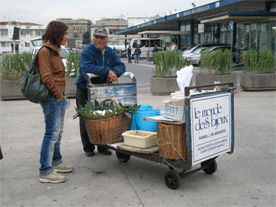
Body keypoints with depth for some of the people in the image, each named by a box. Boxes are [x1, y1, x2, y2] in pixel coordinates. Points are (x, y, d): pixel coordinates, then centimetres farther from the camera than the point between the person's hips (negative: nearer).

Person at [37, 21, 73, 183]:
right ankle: (45, 171, -1)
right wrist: (58, 95, -13)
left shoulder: (54, 51, 17)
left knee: (58, 132, 17)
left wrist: (62, 95, 15)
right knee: (52, 132, -8)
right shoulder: (45, 51, -13)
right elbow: (46, 77, -19)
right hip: (51, 98, -10)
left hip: (59, 97, 10)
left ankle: (56, 162, 31)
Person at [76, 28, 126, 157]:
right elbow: (87, 68, -28)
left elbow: (121, 66, 1)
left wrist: (114, 72, -23)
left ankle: (102, 146, 21)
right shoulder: (87, 51, -12)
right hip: (85, 90, -4)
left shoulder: (110, 52, 7)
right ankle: (88, 148, 17)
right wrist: (107, 71, -32)